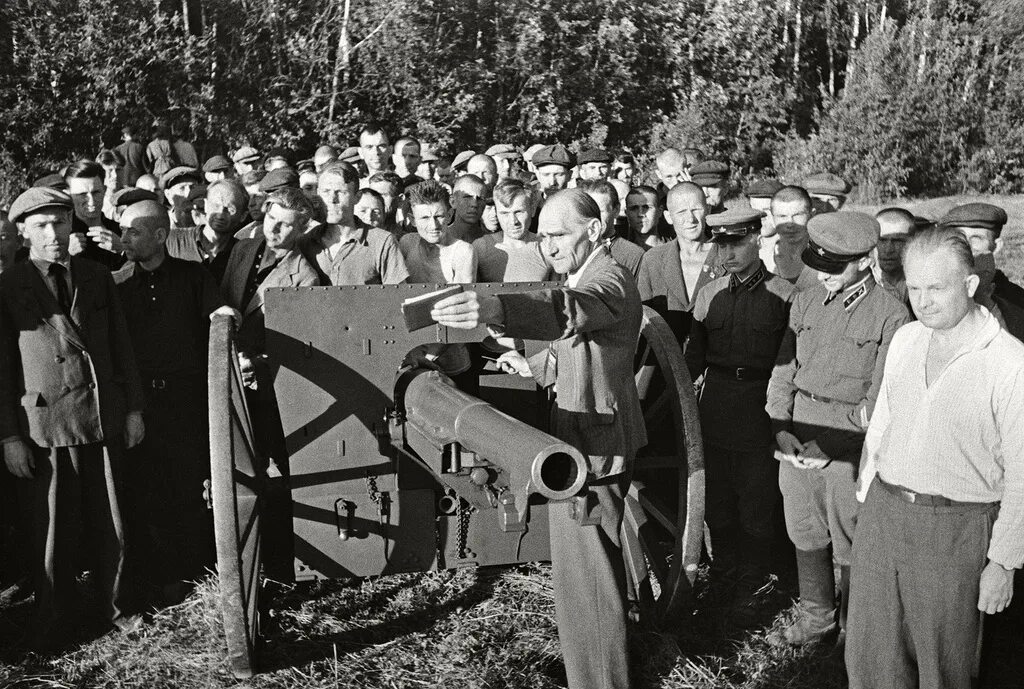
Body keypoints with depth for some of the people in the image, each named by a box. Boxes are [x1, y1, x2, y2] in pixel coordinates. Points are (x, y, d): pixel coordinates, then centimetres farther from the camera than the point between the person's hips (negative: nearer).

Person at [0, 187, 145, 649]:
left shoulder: (97, 277, 8)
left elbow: (121, 347, 12)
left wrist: (133, 408, 8)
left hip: (105, 419, 3)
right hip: (45, 425, -3)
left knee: (110, 521, 10)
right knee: (54, 529, 5)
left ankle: (113, 604, 27)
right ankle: (52, 623, 21)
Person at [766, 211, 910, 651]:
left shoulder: (891, 317, -9)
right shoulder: (806, 301, 6)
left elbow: (879, 403, -10)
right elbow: (782, 373, 9)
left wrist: (828, 445, -14)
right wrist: (782, 430, -4)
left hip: (849, 448, -5)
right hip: (797, 442, 5)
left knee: (850, 547, 7)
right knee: (805, 536, 15)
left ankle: (854, 631, 26)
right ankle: (815, 618, 34)